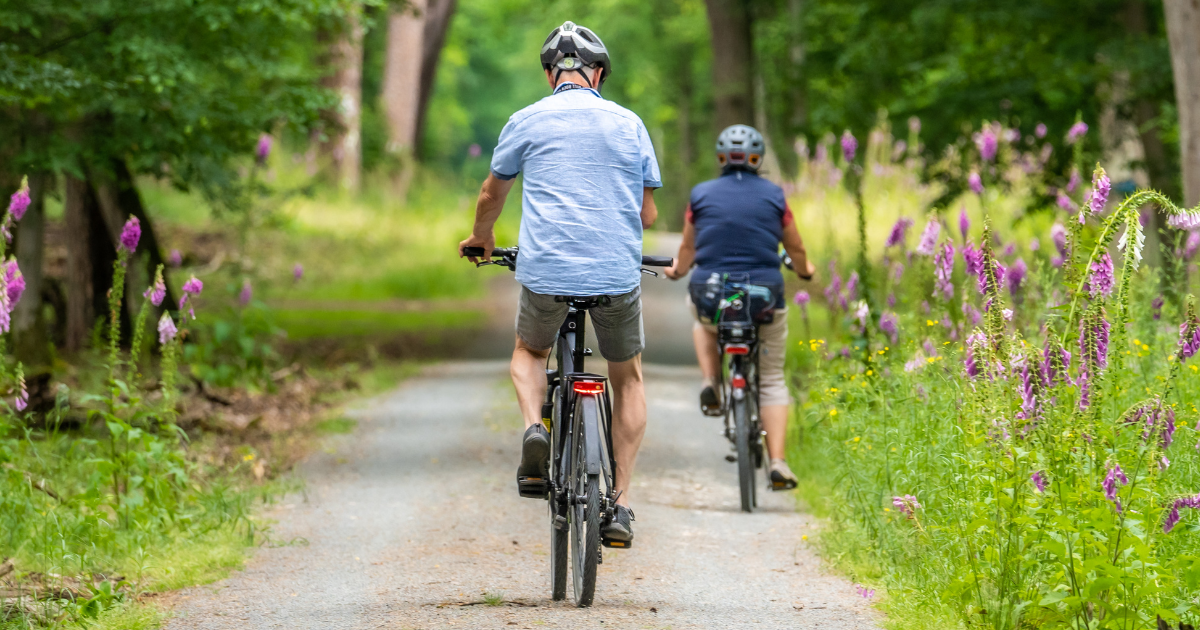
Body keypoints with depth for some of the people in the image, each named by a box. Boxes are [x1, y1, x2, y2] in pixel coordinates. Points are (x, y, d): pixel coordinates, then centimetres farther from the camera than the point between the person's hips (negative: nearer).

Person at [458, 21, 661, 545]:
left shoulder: (527, 122, 5)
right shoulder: (629, 124, 8)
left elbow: (492, 196, 19)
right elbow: (647, 213, 13)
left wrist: (482, 238, 40)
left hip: (546, 272, 0)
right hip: (618, 273, 1)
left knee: (529, 352, 29)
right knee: (627, 378, 21)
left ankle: (535, 428, -2)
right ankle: (620, 505, 12)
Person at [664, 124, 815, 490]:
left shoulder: (701, 195, 2)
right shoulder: (773, 196, 1)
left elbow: (688, 250, 13)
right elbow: (796, 249, 12)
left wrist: (676, 270, 35)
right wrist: (804, 270, 35)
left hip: (711, 294, 1)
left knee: (703, 326, 38)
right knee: (772, 382, 13)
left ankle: (711, 386, 13)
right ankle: (777, 463, -2)